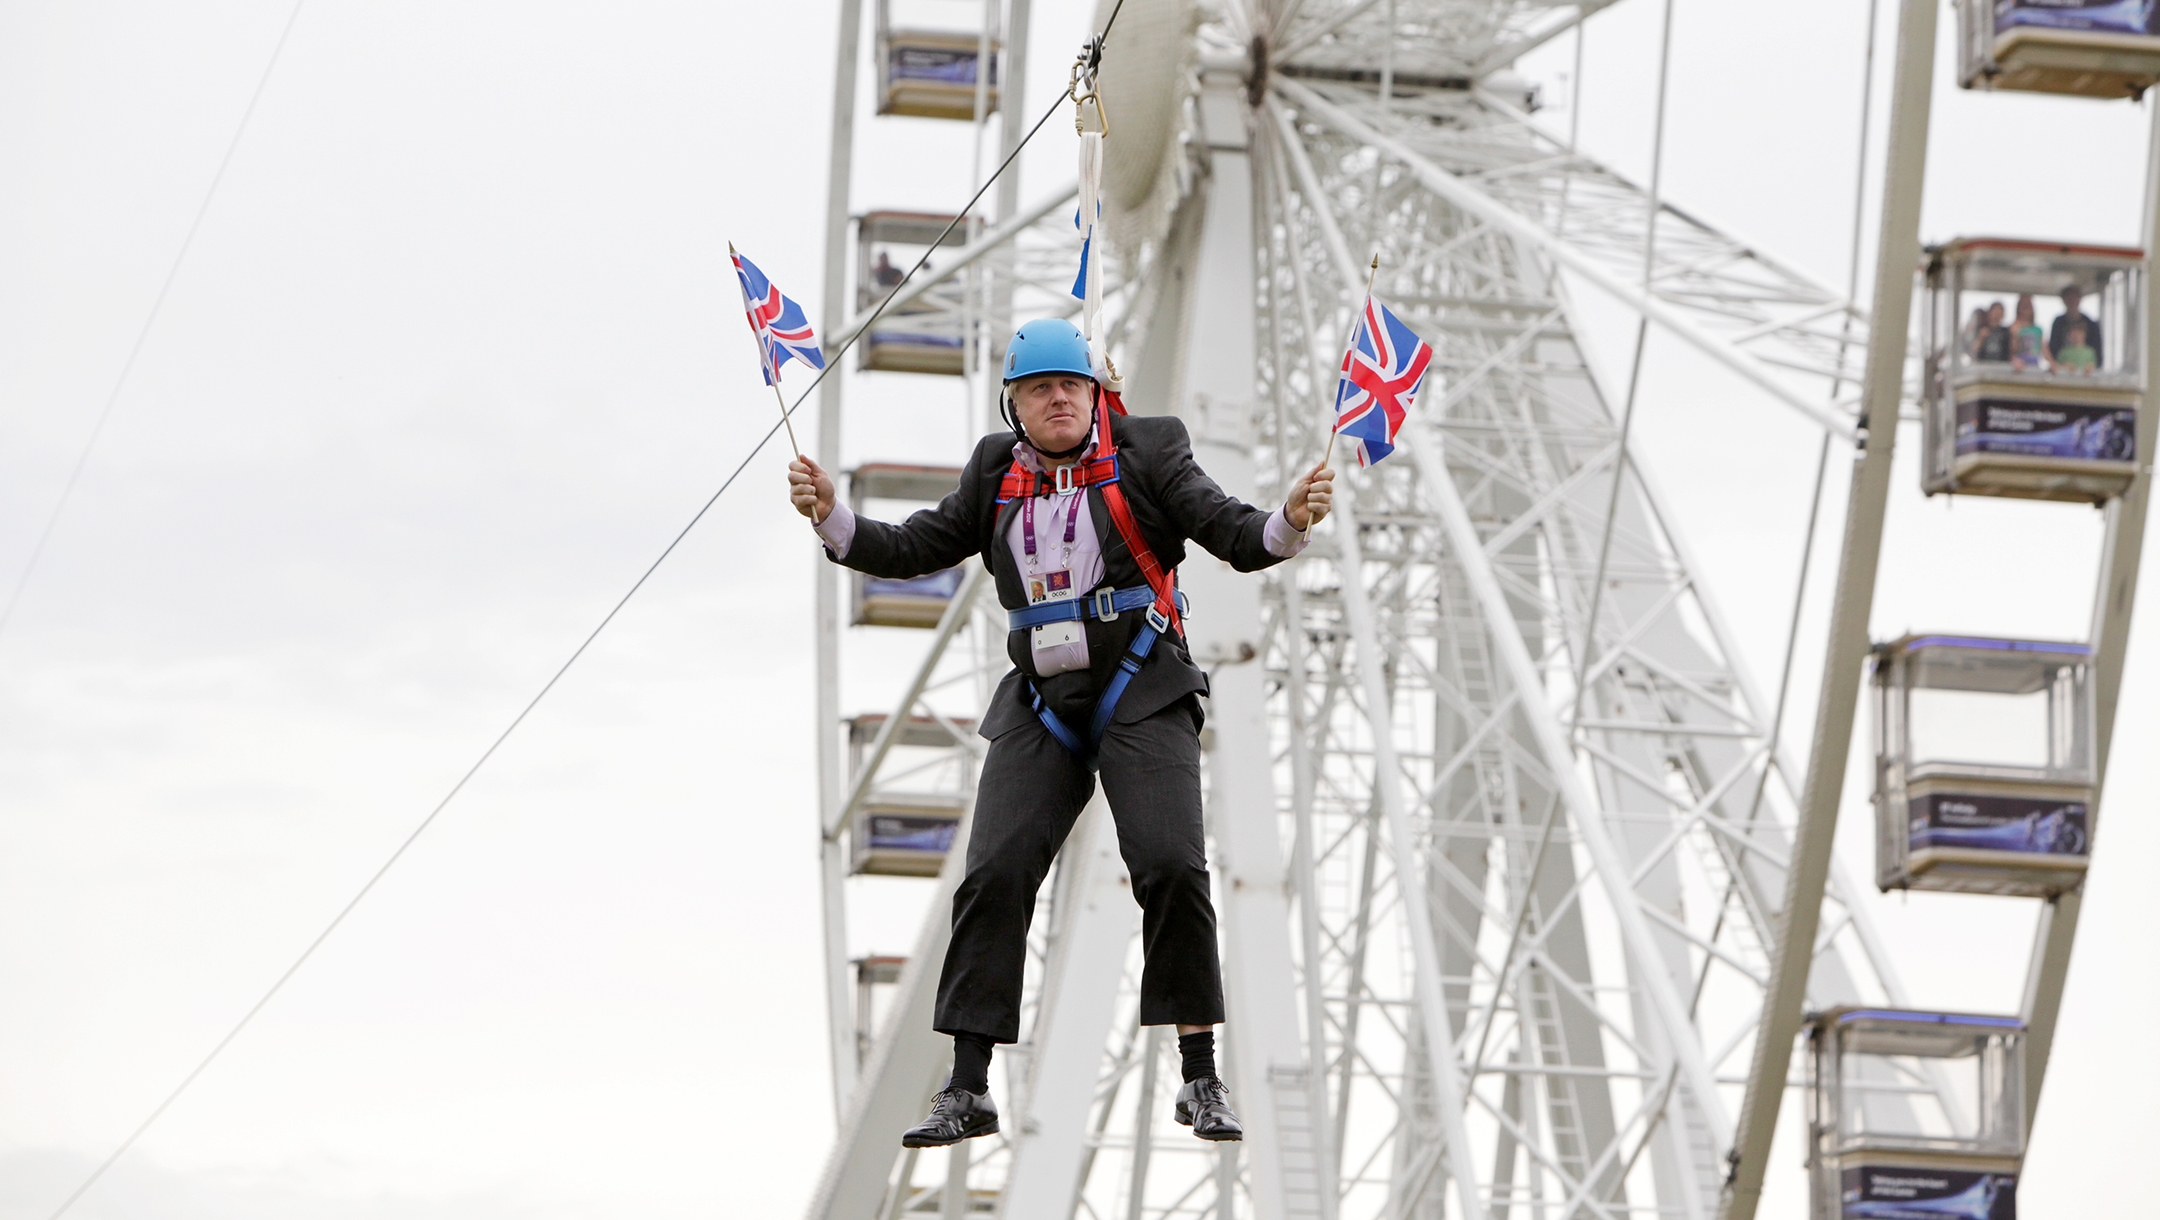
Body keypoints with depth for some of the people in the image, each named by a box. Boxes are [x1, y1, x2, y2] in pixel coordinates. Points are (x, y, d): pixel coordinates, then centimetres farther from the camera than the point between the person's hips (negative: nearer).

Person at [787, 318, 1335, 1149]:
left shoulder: (1146, 453, 3)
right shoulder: (996, 475, 13)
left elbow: (1231, 533, -3)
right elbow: (913, 549, 15)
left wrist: (1289, 522, -24)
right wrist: (831, 519, 0)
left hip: (1141, 690, -3)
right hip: (1041, 703, 3)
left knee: (1171, 867, -16)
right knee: (994, 873, -6)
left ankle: (1201, 1080, -6)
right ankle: (967, 1091, -1)